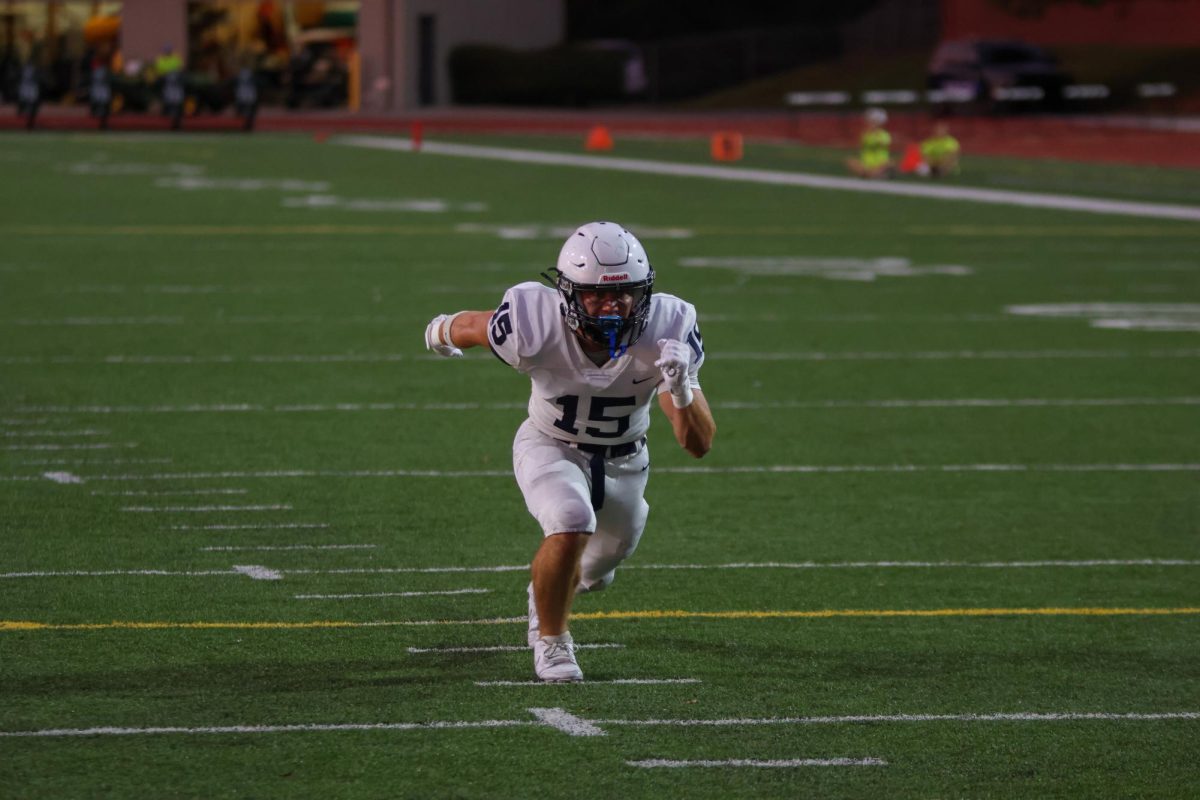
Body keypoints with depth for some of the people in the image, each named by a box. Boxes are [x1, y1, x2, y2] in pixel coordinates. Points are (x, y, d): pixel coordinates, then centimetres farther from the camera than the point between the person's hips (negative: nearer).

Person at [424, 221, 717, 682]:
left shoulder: (666, 331, -32)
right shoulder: (535, 325, -36)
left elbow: (699, 445, -31)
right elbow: (473, 326, -10)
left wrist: (681, 389, -51)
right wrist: (442, 331, 13)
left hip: (623, 460, 3)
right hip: (550, 449, -3)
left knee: (602, 561, 23)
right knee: (572, 526, -31)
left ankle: (547, 595, 61)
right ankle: (551, 641, -4)